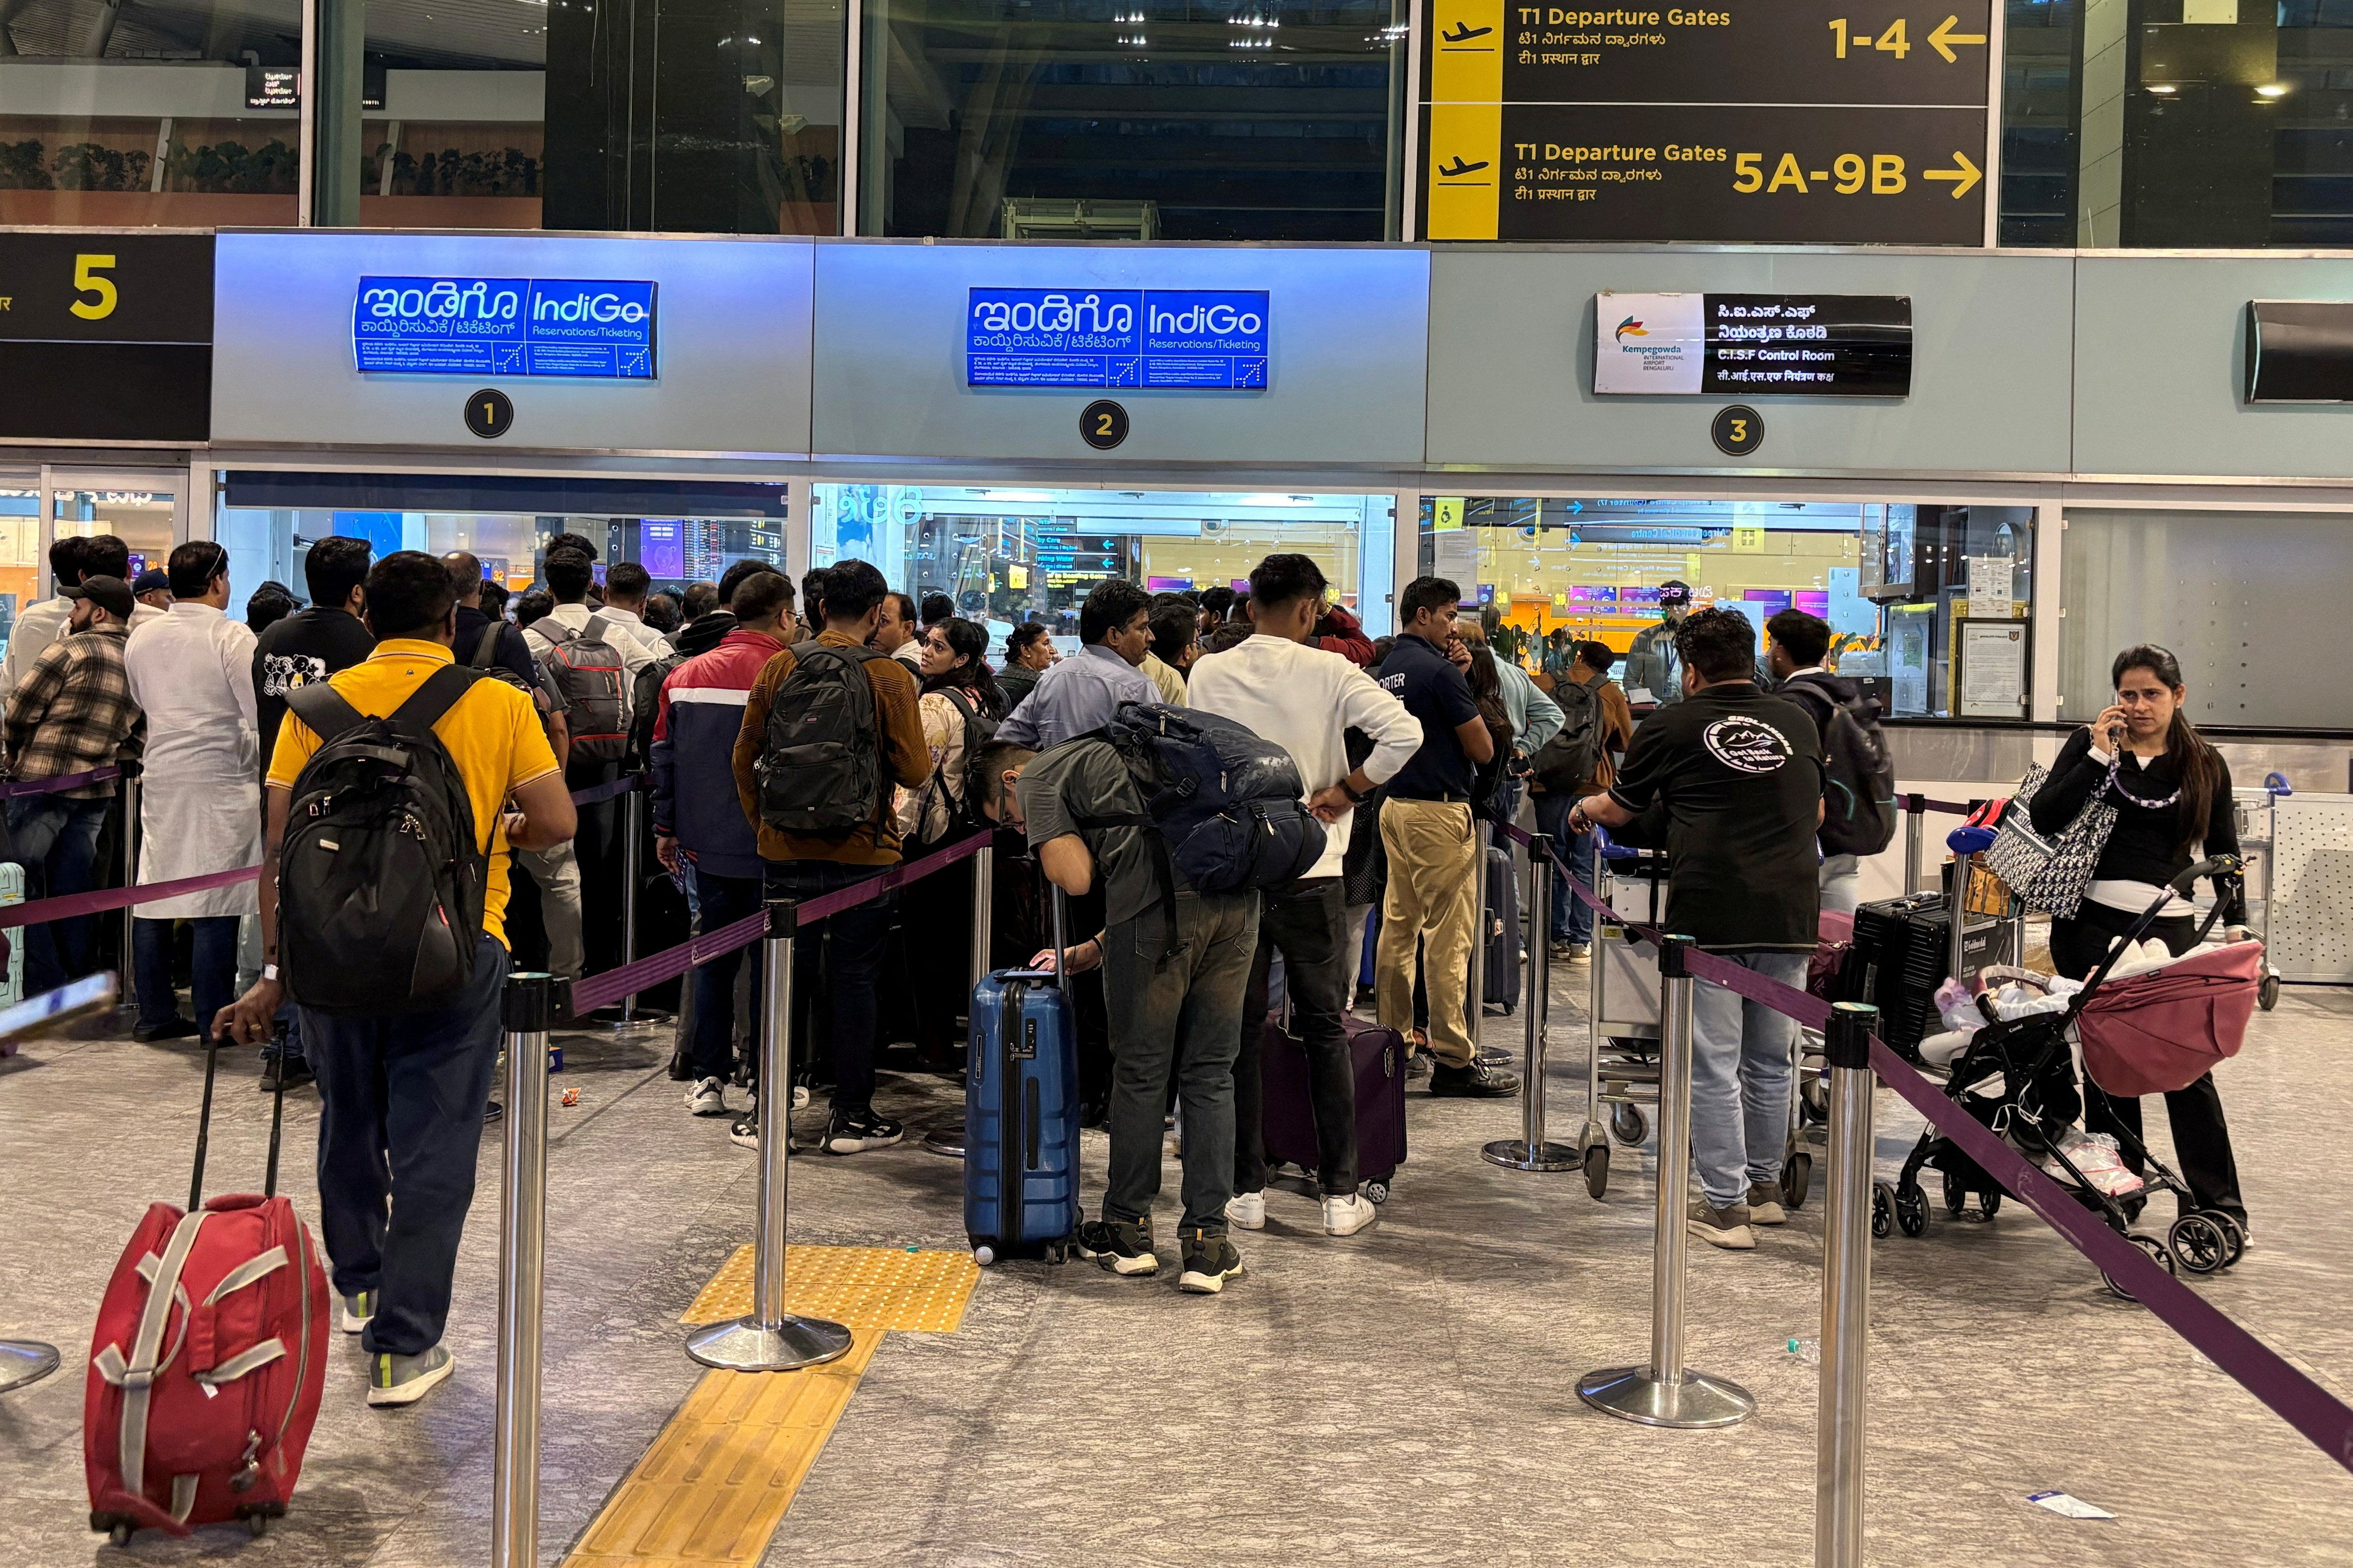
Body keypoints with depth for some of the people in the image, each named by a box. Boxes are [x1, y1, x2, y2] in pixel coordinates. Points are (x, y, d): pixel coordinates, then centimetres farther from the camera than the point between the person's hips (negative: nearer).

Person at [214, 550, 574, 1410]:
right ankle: (403, 1348, 5)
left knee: (350, 1122, 22)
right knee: (432, 1146, 4)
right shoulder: (500, 704, -3)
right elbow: (556, 822, -6)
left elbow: (282, 847, -2)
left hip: (337, 945, 2)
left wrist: (275, 971, 1)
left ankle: (358, 1285, 40)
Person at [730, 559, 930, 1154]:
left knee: (787, 975, 10)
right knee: (855, 977, 5)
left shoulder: (779, 668, 0)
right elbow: (914, 772, -8)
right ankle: (851, 1116, 10)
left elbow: (744, 758, 5)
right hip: (862, 853, -3)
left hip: (787, 852, 3)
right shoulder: (891, 677, -9)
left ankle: (771, 1110, 17)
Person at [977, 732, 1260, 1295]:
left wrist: (1054, 846, 21)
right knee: (1210, 1075, 11)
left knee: (1141, 1072, 9)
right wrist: (1093, 950, 33)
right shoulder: (1112, 758, 36)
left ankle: (1129, 1230, 23)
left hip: (1160, 907, -7)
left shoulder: (1038, 780, 13)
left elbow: (1076, 878, 0)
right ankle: (1206, 1246, 12)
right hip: (1236, 894, 7)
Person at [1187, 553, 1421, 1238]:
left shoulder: (1208, 674, 0)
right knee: (1325, 1030, 8)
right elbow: (1405, 733, -17)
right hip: (1310, 867, -1)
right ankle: (1340, 1195, 11)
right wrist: (1349, 790, -7)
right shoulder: (1329, 672, -7)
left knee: (1238, 1032, 9)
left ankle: (1246, 1190, 13)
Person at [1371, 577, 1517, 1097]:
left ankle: (1395, 1035, 20)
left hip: (1394, 804, 9)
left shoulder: (1389, 668, 12)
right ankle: (1455, 1059, -5)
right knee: (1448, 936, -7)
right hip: (1439, 809, -9)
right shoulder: (1438, 670, -14)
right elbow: (1483, 749, -10)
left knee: (1398, 925, 14)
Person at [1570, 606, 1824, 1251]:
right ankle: (1764, 1186, 29)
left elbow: (1619, 810, 17)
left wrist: (1583, 809, 39)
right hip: (1791, 914, 4)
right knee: (1771, 1061, 16)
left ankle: (1724, 1206, 4)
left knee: (1713, 1066, 2)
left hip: (1710, 919, -4)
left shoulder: (1671, 727, 3)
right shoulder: (1799, 723, 14)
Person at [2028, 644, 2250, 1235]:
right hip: (2091, 921, 0)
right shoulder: (2091, 744, 6)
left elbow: (2224, 853, 14)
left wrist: (2235, 924, 4)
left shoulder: (2204, 765, 9)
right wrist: (2099, 755, -10)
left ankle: (2219, 1204, 4)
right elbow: (2042, 817, -7)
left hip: (2170, 926, 0)